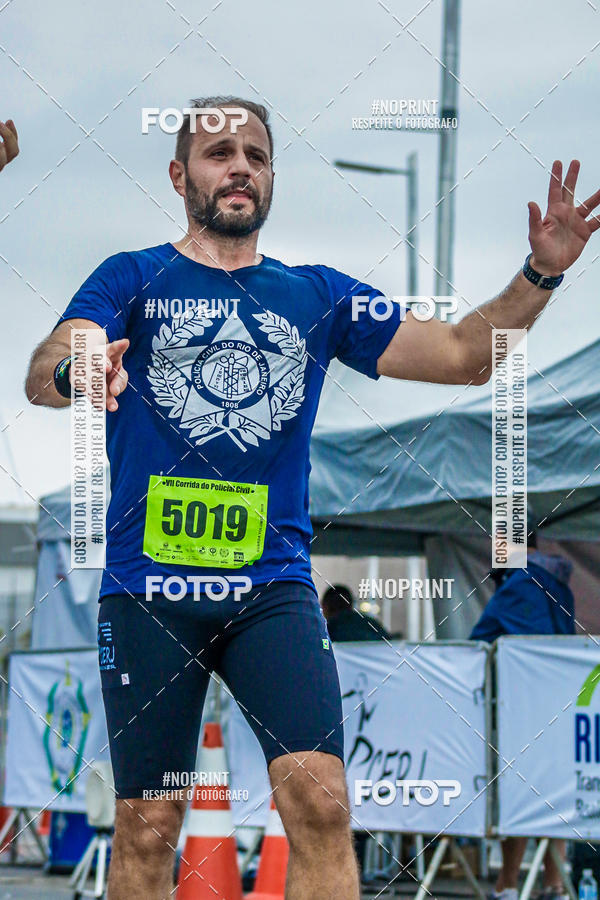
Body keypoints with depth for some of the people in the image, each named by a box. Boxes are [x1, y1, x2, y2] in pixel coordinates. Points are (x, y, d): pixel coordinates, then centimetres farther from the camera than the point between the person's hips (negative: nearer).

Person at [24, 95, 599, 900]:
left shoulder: (317, 295, 14)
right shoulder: (132, 280, 6)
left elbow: (463, 355, 13)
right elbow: (42, 376, -11)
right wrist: (74, 369, -35)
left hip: (274, 584, 2)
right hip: (148, 585, -2)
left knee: (320, 799, -16)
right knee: (147, 828, 0)